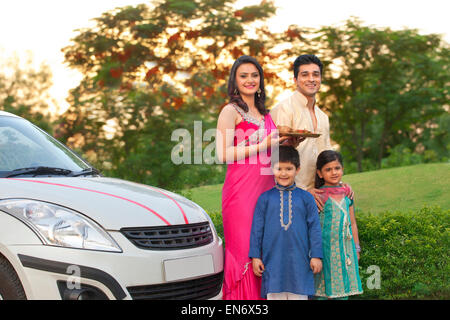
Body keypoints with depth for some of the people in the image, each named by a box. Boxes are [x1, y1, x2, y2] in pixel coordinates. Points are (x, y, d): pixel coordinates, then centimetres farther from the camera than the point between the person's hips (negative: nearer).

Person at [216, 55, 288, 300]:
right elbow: (223, 154, -12)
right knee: (244, 248, -8)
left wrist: (285, 144, 9)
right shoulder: (231, 111, -2)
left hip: (266, 188, 7)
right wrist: (263, 146, -14)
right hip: (241, 189, -7)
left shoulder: (264, 113, 20)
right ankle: (242, 298, -1)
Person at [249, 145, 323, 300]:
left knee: (299, 295, 4)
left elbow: (314, 228, 5)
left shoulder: (306, 198, 4)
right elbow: (257, 228, 6)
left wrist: (316, 256, 2)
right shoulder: (265, 198, 4)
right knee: (275, 294, 3)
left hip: (299, 261, 0)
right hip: (273, 261, 0)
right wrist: (255, 256, 4)